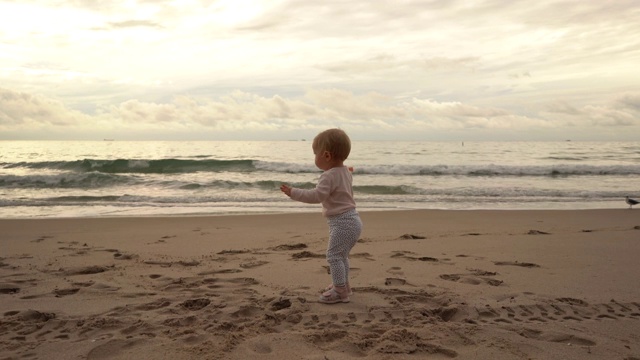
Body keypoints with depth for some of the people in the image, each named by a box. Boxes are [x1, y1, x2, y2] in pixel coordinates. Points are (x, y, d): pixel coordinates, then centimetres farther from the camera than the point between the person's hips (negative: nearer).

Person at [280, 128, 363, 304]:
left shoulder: (329, 176, -19)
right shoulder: (345, 172, 12)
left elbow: (317, 195, -30)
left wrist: (294, 192, -28)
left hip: (342, 222, -11)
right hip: (351, 219, 11)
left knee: (334, 255, -5)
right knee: (341, 255, 24)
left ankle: (340, 291, -1)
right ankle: (343, 284, 38)